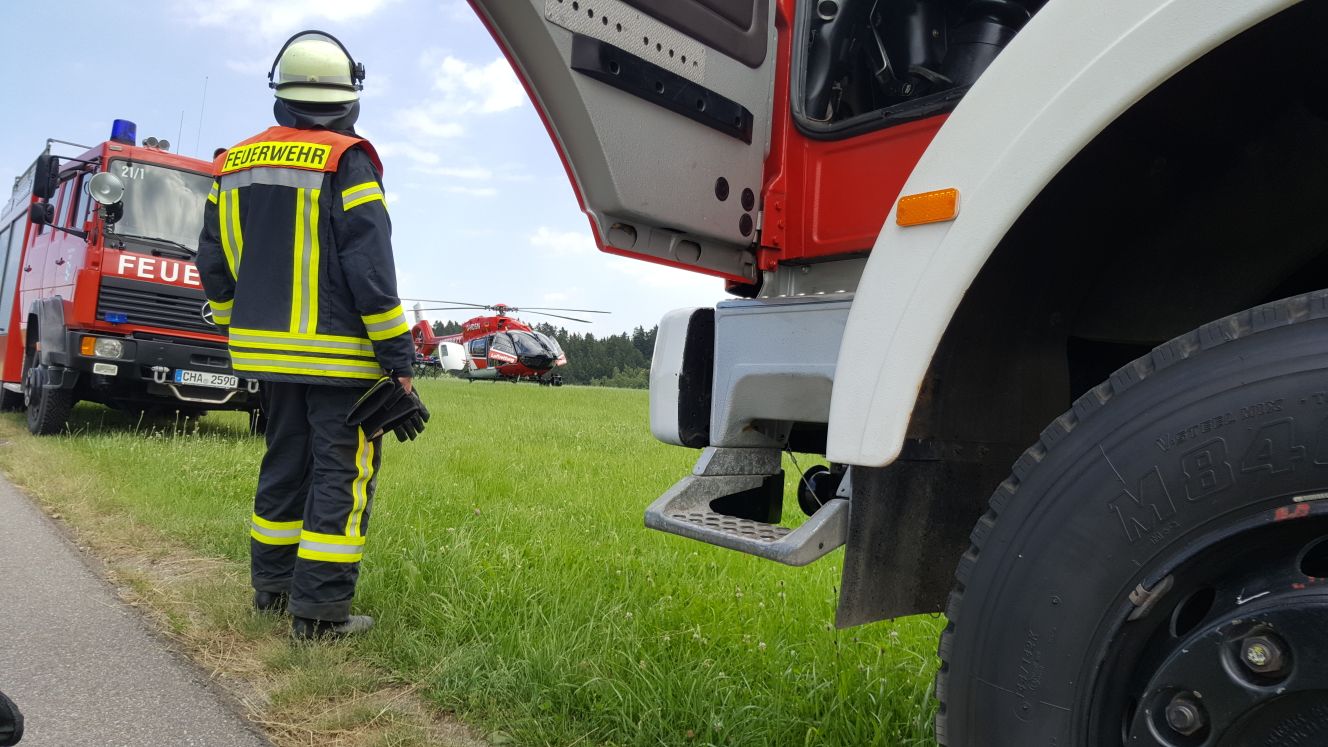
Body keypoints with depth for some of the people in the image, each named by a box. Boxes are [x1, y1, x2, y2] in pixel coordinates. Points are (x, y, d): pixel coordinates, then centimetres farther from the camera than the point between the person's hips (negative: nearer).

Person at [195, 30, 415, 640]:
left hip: (268, 350, 7)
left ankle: (273, 586, 28)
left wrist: (240, 332, 25)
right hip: (340, 355, -7)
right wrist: (399, 357, -12)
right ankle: (320, 609, 3)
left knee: (284, 464, 18)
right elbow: (370, 270, -17)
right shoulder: (347, 163, -11)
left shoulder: (235, 166, 11)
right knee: (341, 475, 0)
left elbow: (214, 266, 15)